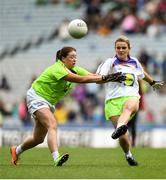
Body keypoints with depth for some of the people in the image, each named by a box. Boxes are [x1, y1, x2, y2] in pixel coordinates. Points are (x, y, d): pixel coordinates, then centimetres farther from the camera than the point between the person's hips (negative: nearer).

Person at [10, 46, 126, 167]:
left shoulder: (74, 69, -1)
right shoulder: (57, 69, -26)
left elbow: (92, 76, -11)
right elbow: (79, 79, -37)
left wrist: (110, 78, -28)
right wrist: (104, 78, -39)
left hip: (49, 102, 9)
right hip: (36, 97, -9)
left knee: (39, 139, 12)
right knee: (52, 125, -30)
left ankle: (17, 150, 36)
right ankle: (56, 159, -42)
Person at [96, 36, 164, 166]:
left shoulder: (134, 62, 22)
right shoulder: (110, 62, 10)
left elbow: (142, 73, 44)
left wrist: (153, 82, 60)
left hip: (131, 96, 2)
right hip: (113, 99, -2)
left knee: (130, 107, -40)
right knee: (123, 137, -16)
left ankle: (120, 128, -69)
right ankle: (128, 154, 13)